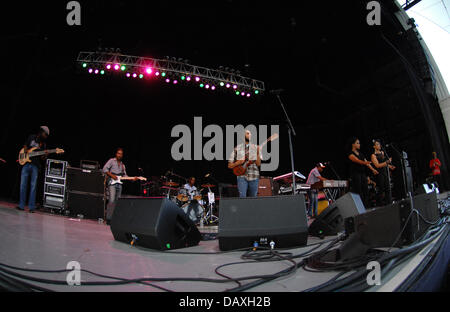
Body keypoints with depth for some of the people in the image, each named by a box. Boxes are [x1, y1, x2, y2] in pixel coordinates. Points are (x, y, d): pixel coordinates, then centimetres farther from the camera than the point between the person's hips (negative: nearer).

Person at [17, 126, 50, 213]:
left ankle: (31, 207, -4)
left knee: (33, 186, -4)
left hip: (35, 166, 0)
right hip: (26, 163, 0)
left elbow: (42, 157, 7)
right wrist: (25, 150, -6)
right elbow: (25, 145, 16)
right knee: (23, 185, 1)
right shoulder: (31, 137, 10)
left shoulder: (43, 144, 11)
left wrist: (44, 156, -15)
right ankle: (21, 206, 7)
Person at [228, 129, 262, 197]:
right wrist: (238, 162, -12)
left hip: (254, 177, 2)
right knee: (242, 197, -13)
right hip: (242, 176, -2)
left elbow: (258, 164, -2)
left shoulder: (255, 148, 7)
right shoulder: (237, 148, 4)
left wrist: (258, 153, -16)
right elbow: (230, 165, 5)